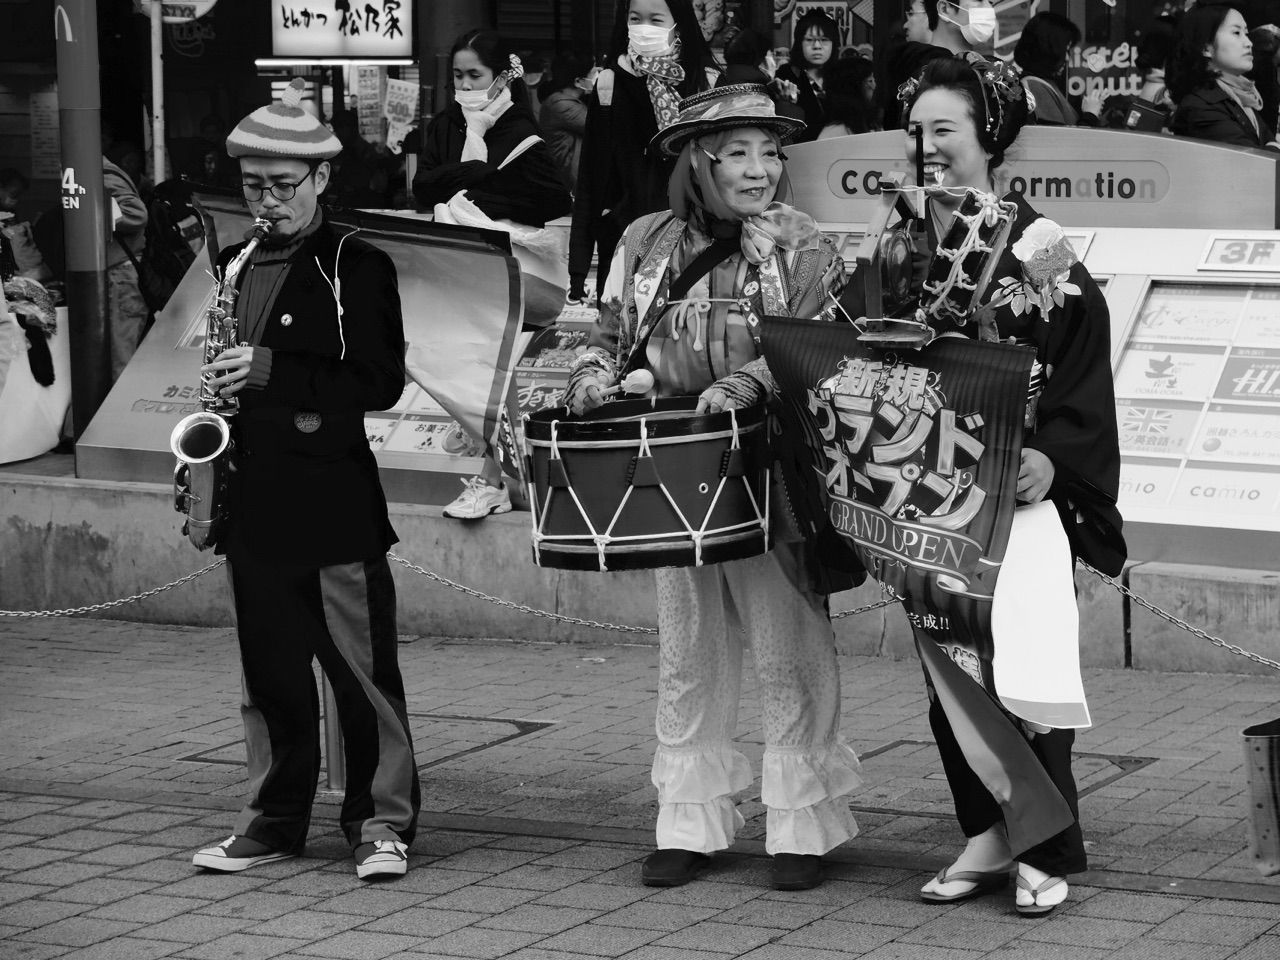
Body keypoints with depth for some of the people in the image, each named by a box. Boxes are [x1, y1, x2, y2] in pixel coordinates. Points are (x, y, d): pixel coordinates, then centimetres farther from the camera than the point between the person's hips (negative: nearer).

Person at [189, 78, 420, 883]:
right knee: (270, 672, 10)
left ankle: (383, 822, 5)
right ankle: (275, 820, 18)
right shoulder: (238, 264, 14)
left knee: (363, 668, -2)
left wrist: (271, 372, -18)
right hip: (255, 503, 6)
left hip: (334, 503, -6)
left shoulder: (358, 266, -5)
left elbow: (381, 382, -12)